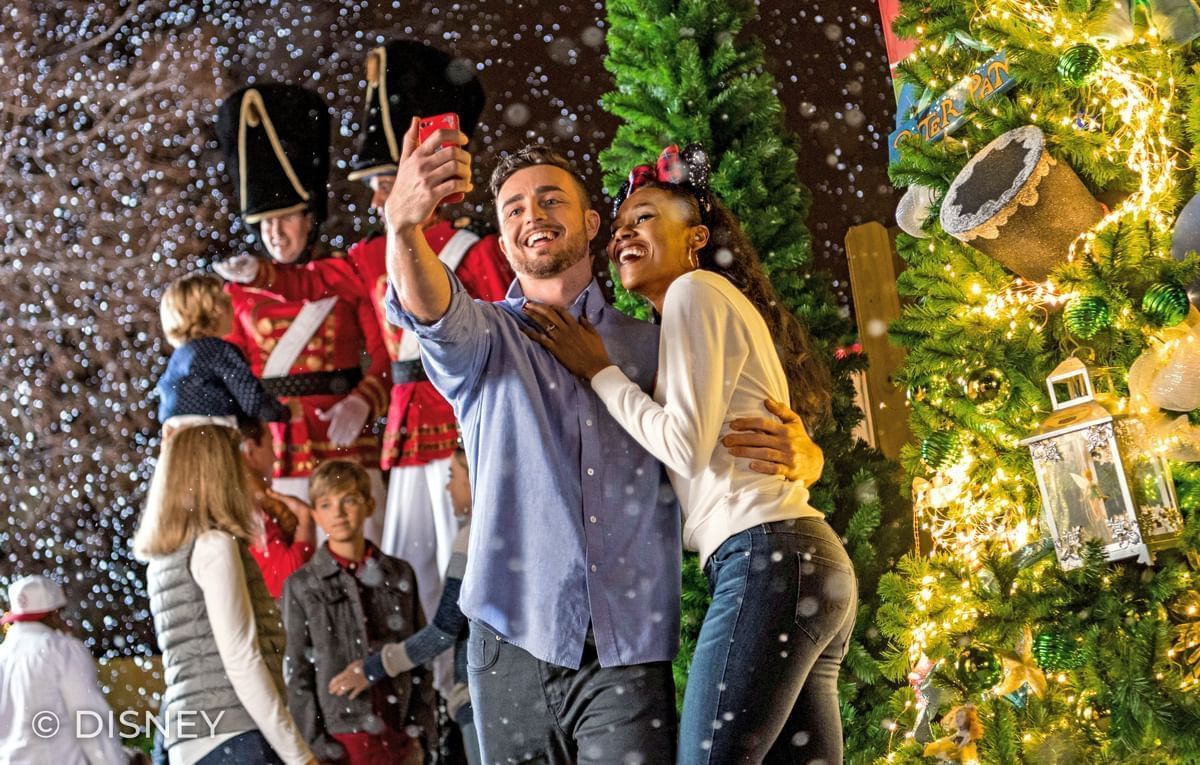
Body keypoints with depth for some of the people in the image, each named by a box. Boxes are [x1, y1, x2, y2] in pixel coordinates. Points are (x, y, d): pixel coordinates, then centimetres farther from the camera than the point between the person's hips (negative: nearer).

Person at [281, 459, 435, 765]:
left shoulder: (400, 576, 10)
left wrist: (419, 731, 5)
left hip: (399, 740, 3)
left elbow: (419, 661, 13)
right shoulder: (301, 586, 2)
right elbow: (297, 676, 0)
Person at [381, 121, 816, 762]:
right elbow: (429, 308, -14)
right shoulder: (485, 336, 11)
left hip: (629, 655, 0)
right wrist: (404, 223, -37)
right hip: (515, 647, 0)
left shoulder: (650, 347, 15)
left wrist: (792, 453, -6)